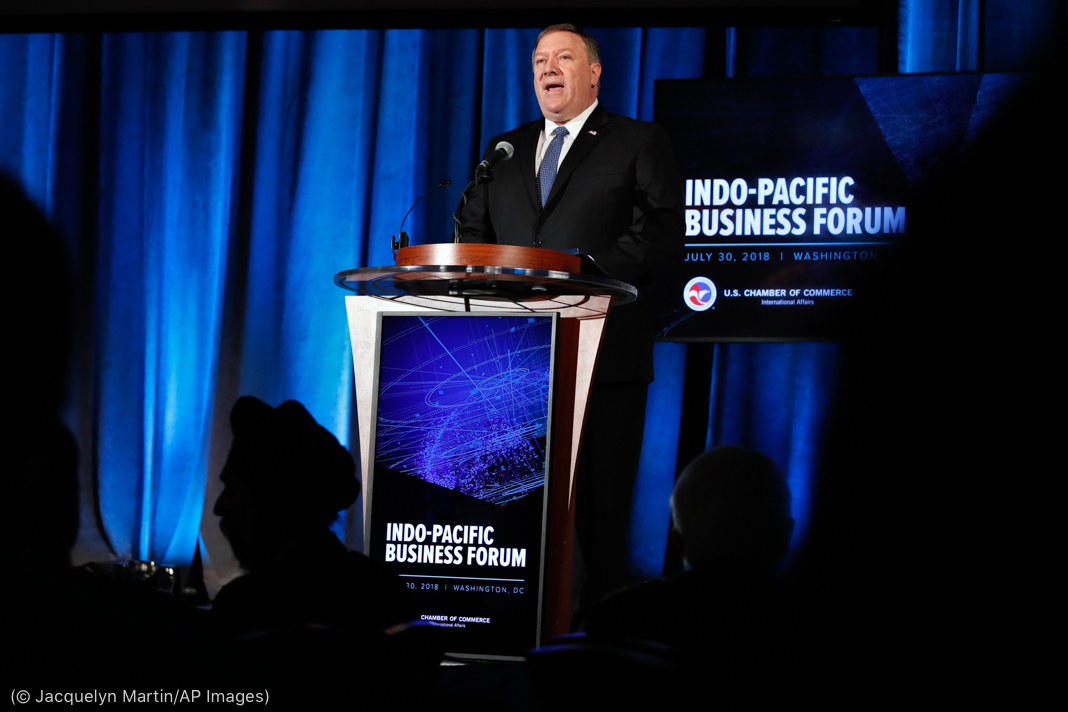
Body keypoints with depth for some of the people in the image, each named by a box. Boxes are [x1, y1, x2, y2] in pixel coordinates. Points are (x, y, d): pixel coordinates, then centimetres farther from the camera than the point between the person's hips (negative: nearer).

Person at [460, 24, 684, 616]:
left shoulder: (640, 143, 6)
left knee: (599, 498, -5)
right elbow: (472, 231, 19)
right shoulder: (504, 149, 22)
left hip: (602, 348, -4)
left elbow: (660, 228, -6)